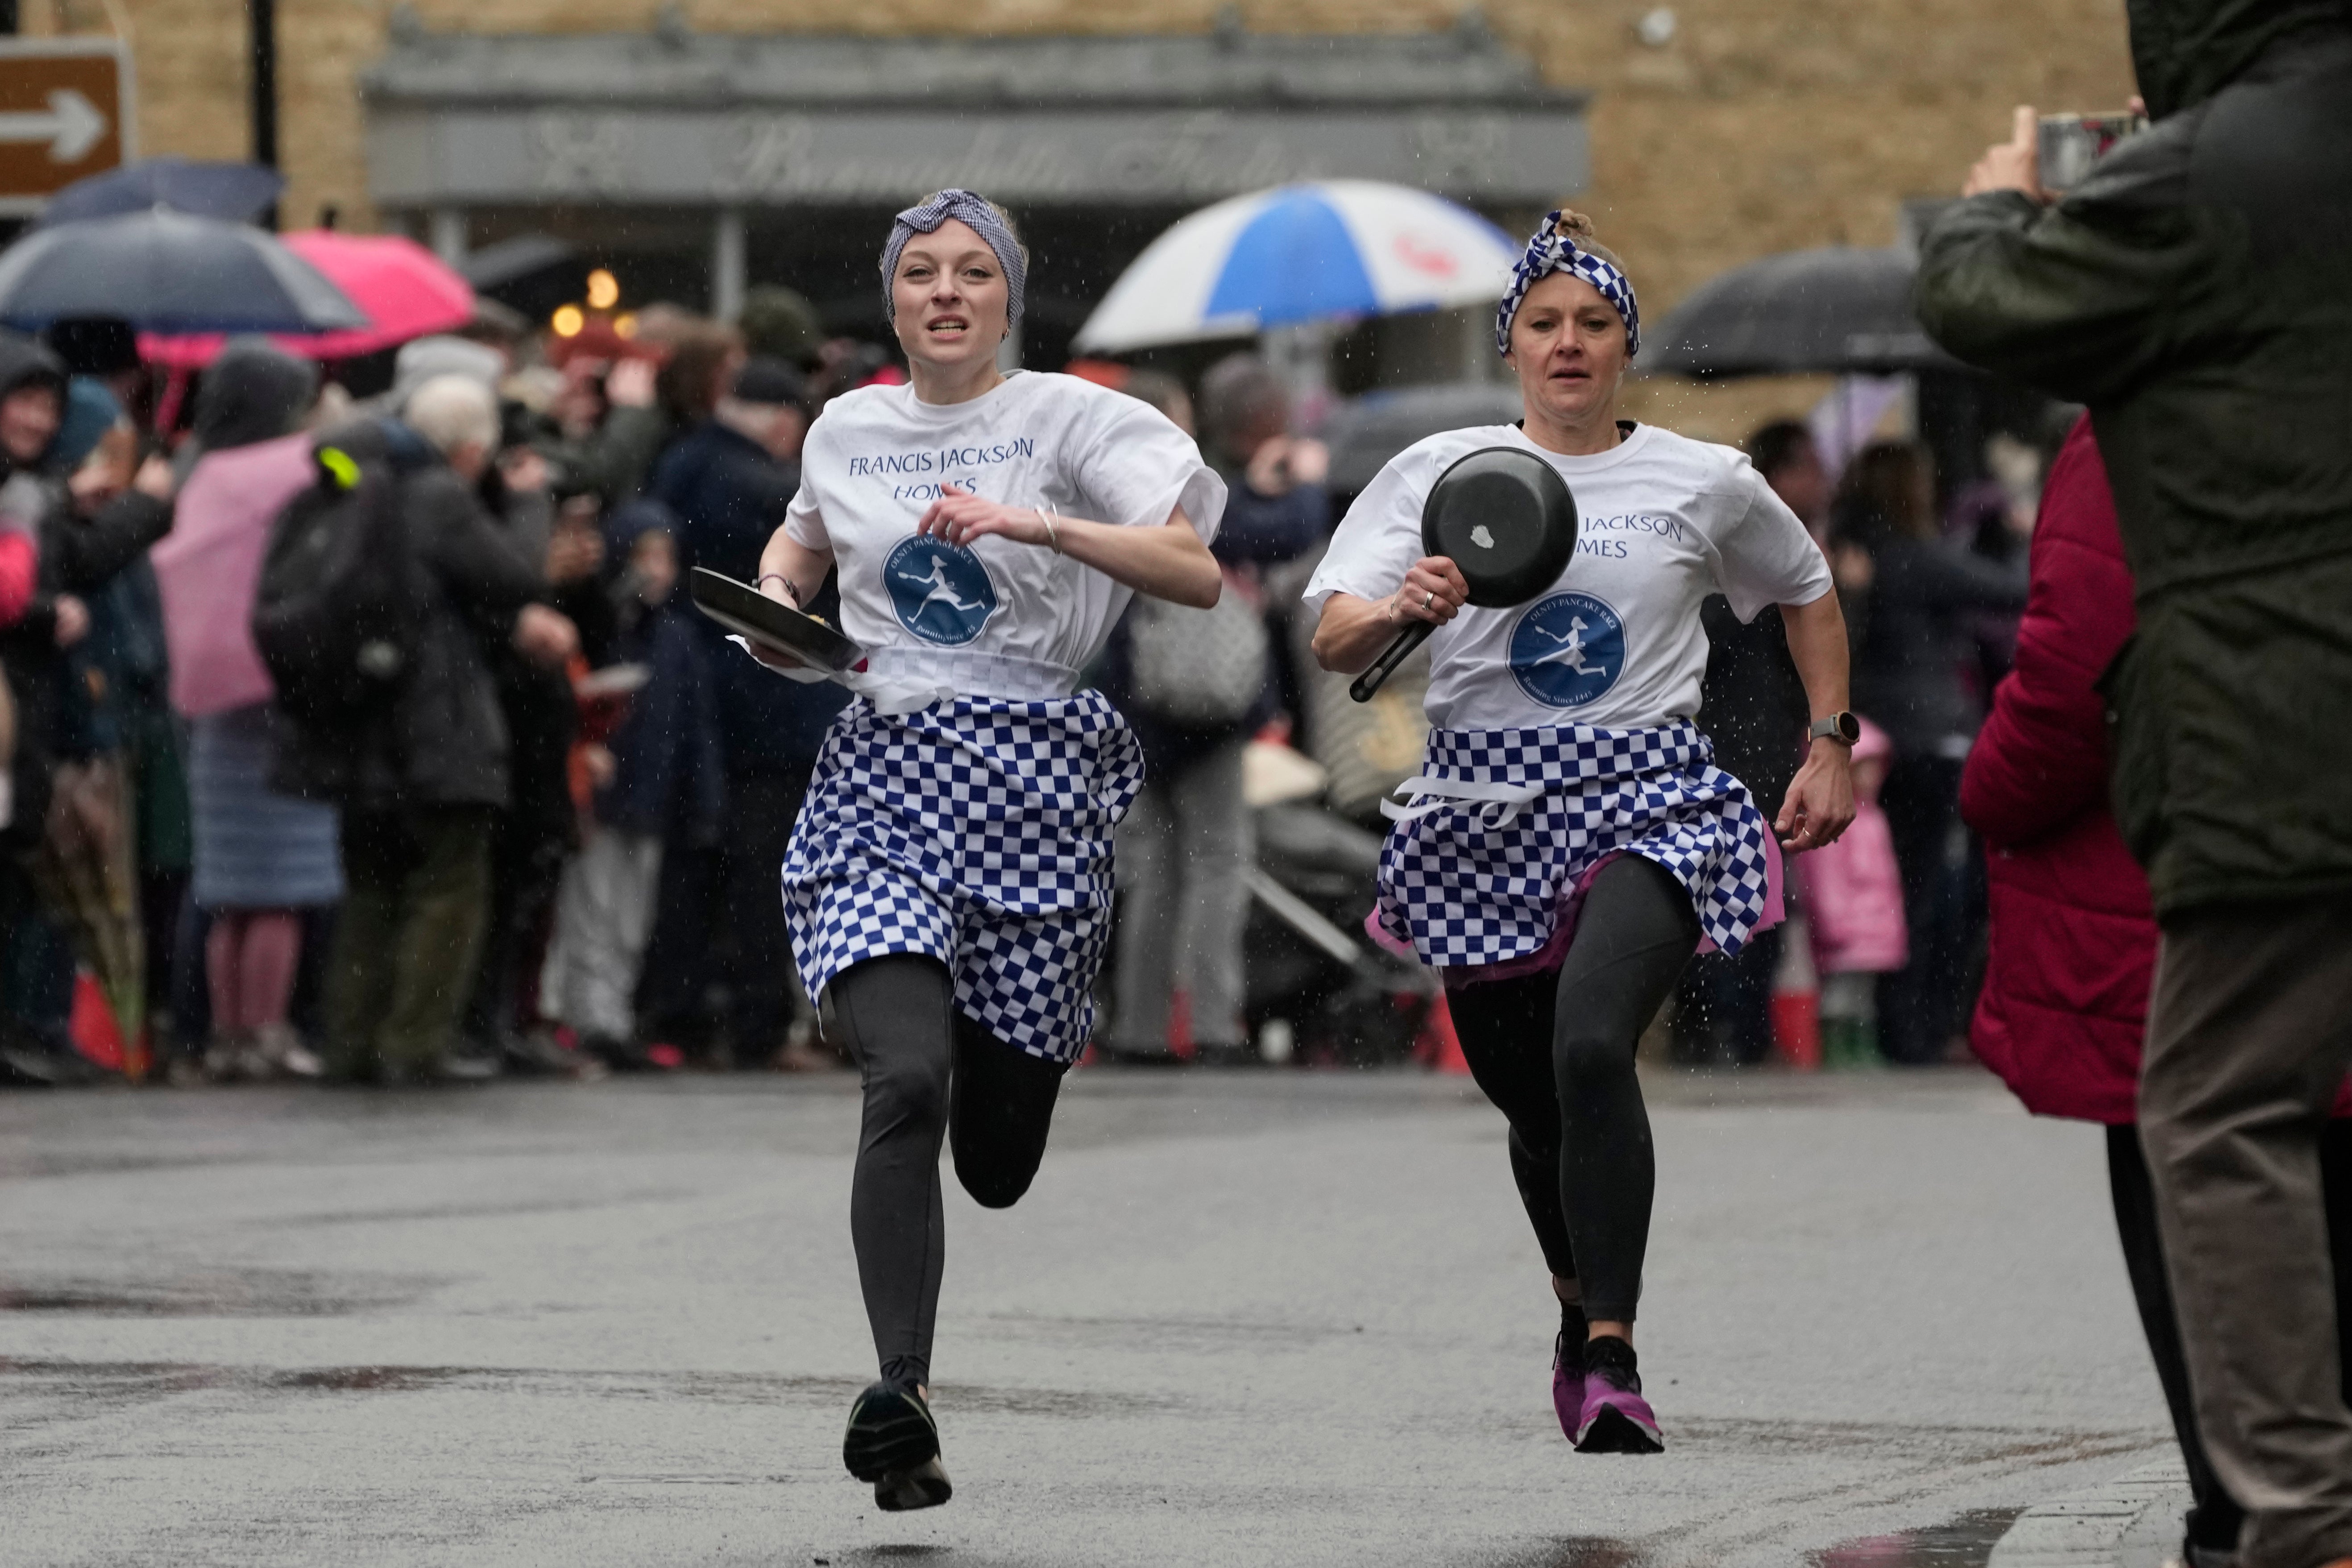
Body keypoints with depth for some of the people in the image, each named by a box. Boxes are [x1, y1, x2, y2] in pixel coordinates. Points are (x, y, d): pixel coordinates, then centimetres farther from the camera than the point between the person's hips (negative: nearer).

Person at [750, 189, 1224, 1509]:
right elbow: (802, 541, 34)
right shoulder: (847, 430, 12)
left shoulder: (1070, 419, 0)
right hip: (882, 770, 1)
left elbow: (1197, 573, -11)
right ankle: (904, 1399, -24)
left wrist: (1039, 525, -21)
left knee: (997, 1164, 7)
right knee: (906, 1083, -23)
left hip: (1034, 777, -1)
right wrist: (779, 599, 12)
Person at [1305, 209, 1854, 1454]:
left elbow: (1807, 595, 23)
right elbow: (1332, 641, -2)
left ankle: (1610, 1355, -25)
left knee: (1592, 1047, -26)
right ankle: (1580, 1303, 42)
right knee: (1526, 1095, 11)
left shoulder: (1705, 483, 6)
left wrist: (1831, 746, 15)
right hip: (1486, 812, 2)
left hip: (1645, 801, -2)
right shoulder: (1437, 473, 4)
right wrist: (1401, 607, -23)